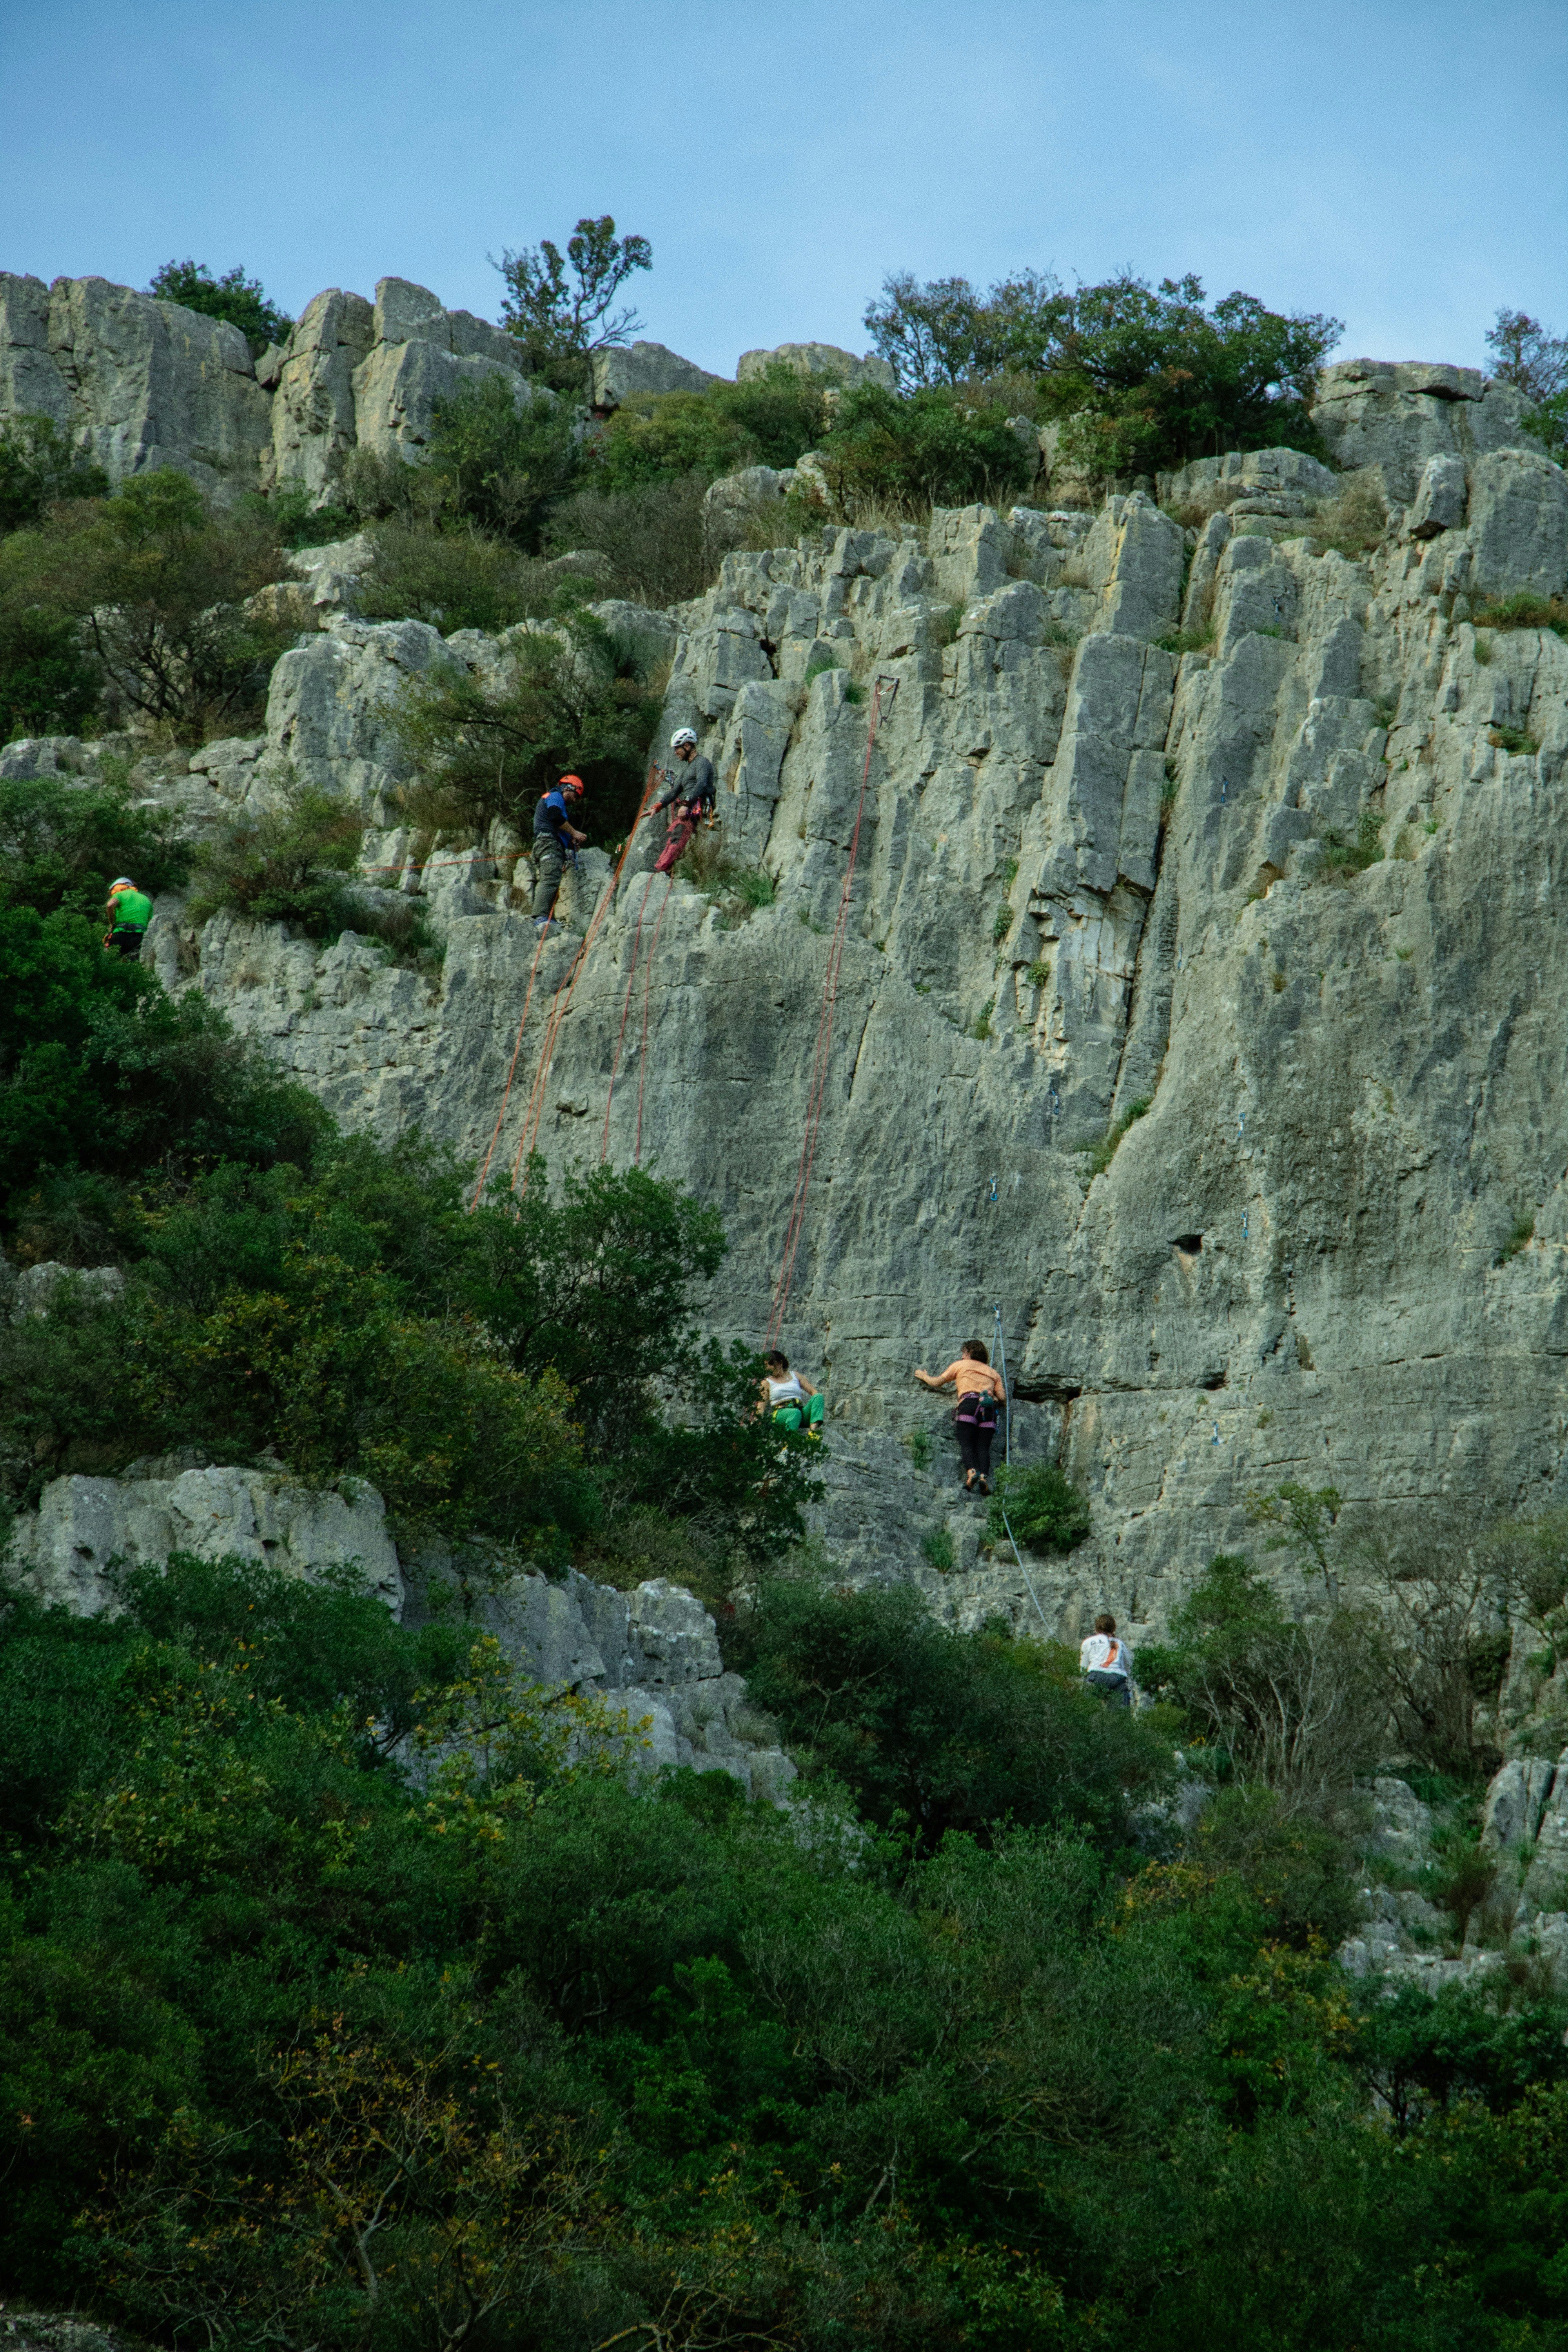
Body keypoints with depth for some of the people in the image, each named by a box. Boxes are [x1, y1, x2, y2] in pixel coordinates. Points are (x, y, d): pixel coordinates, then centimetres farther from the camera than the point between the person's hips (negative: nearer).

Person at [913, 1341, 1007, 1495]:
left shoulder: (960, 1365, 22)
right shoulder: (993, 1372, 29)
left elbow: (937, 1383, 27)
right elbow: (1002, 1398, 16)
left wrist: (924, 1377, 47)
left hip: (969, 1403, -3)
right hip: (989, 1407, 3)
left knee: (966, 1444, -12)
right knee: (983, 1447, -6)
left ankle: (971, 1472, -41)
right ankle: (984, 1476, -33)